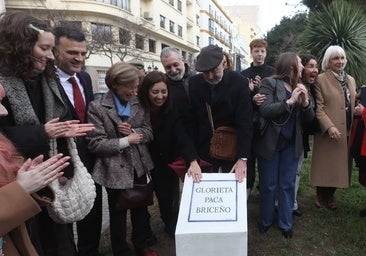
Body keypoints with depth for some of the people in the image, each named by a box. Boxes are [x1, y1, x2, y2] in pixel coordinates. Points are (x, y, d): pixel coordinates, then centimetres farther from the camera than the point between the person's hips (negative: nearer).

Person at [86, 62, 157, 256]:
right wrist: (125, 141, -21)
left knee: (141, 208, 21)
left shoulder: (138, 103, 1)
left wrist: (134, 132, -19)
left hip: (139, 166, 5)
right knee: (118, 214, 14)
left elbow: (149, 131, 1)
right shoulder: (97, 107, -15)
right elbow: (95, 144, -18)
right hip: (116, 170, -4)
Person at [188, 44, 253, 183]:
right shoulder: (193, 83, -7)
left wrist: (242, 158, -21)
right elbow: (190, 123, -8)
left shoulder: (240, 82, -13)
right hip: (203, 149, 2)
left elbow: (245, 123, -15)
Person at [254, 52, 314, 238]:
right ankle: (265, 221, 27)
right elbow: (264, 110, -21)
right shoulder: (269, 83, -8)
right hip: (270, 143, -5)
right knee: (268, 185, 8)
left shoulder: (299, 87, 9)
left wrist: (305, 102, -13)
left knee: (287, 185, 12)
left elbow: (309, 118, 6)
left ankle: (286, 223, 27)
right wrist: (290, 101, -22)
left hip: (291, 144, 5)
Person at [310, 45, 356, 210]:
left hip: (347, 132, 6)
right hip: (328, 132, -6)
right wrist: (330, 126, -22)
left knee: (339, 165, 11)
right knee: (325, 165, 3)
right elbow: (318, 107, -12)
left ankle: (330, 196, 28)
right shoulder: (321, 80, -5)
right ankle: (320, 196, 23)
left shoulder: (351, 80, 15)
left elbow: (353, 105, 18)